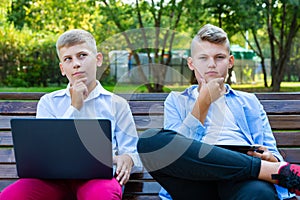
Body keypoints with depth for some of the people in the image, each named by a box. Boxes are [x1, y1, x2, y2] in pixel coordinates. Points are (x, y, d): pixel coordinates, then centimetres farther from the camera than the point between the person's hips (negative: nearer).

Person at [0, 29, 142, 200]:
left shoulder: (117, 104, 15)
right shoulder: (48, 102, 17)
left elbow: (132, 151, 14)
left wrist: (126, 158, -12)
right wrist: (75, 107, 0)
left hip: (98, 174, -2)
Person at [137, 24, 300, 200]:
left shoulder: (249, 102, 29)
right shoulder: (177, 101, 25)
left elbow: (273, 155, 21)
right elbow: (174, 150, 6)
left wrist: (270, 158, -4)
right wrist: (204, 102, 2)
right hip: (197, 182, 5)